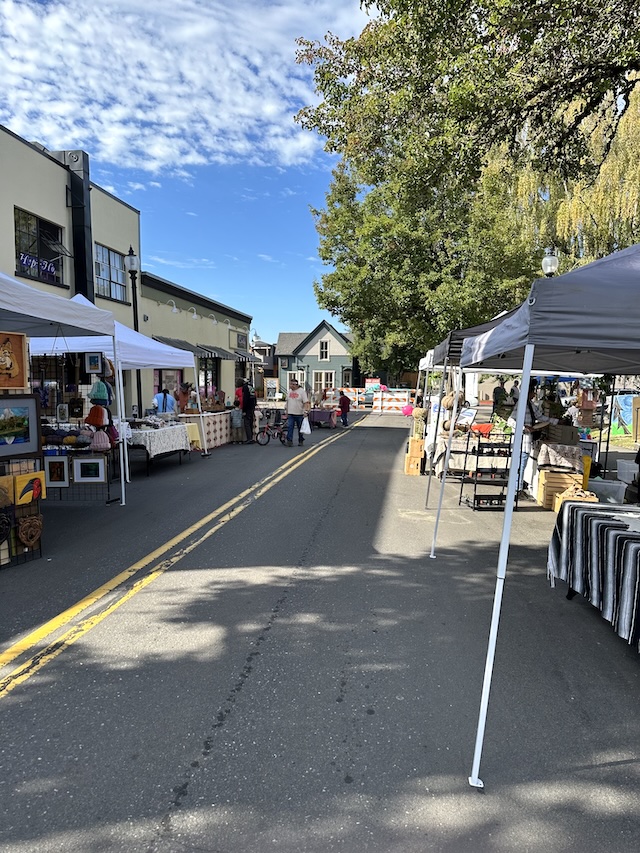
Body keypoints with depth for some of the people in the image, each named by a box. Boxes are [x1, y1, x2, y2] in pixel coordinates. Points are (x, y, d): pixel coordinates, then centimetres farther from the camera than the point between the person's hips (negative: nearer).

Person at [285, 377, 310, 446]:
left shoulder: (302, 391, -7)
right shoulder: (289, 391, 11)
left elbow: (306, 402, -11)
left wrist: (306, 410, -21)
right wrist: (286, 410, 16)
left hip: (299, 414, -4)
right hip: (290, 414, 4)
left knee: (300, 428, 8)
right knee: (289, 427, -7)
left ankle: (301, 441, 20)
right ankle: (289, 441, -7)